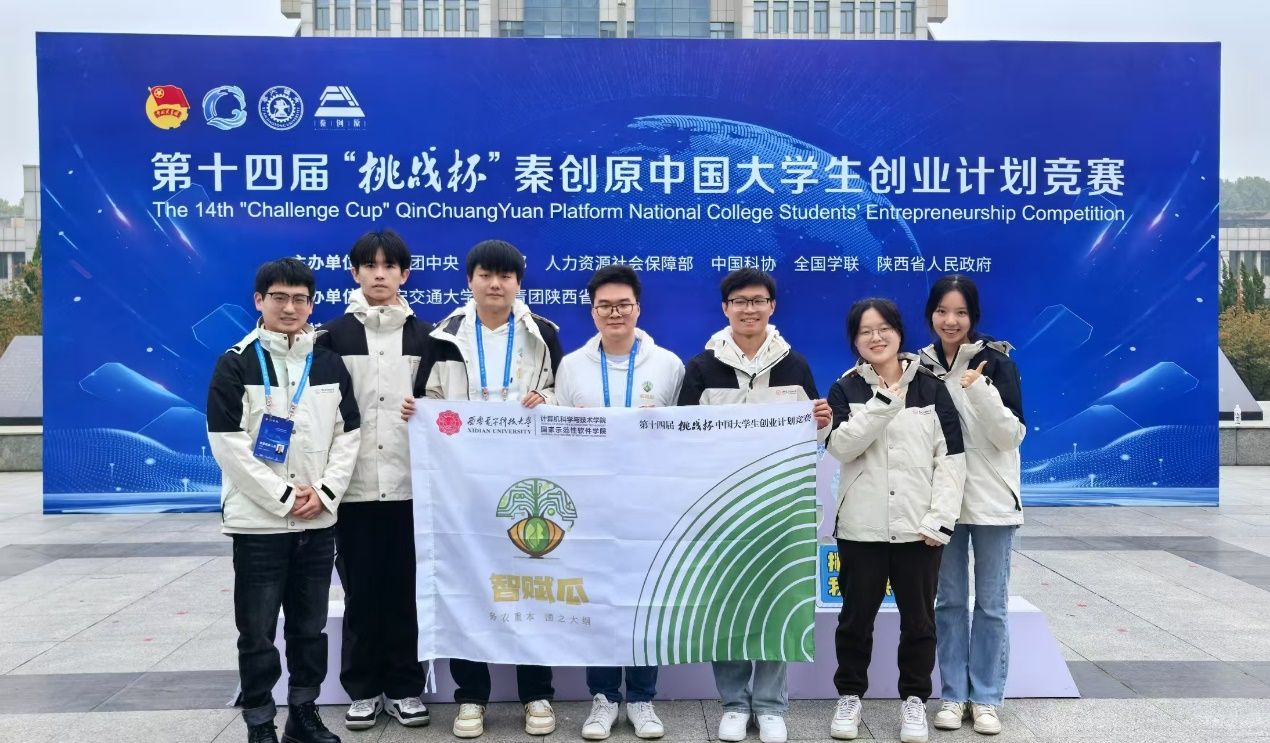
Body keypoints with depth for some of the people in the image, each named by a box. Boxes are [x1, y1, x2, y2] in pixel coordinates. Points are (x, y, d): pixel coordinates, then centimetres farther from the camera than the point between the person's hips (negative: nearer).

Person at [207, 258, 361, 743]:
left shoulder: (330, 364, 7)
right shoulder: (236, 364, -4)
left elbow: (348, 434, 7)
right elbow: (228, 443, -10)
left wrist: (325, 492, -7)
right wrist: (282, 498, -14)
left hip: (318, 521, 4)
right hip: (258, 521, -3)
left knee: (310, 627, 13)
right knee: (257, 632, 4)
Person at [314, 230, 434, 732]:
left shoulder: (424, 336, 8)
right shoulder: (334, 336, 5)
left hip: (410, 484, 1)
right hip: (354, 484, 0)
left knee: (405, 589, 5)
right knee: (361, 590, 6)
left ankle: (405, 687, 18)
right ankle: (364, 689, 20)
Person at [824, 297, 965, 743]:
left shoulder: (931, 388, 2)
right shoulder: (845, 390, 3)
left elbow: (952, 457, -2)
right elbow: (840, 446, -14)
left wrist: (941, 518, -11)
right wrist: (884, 402, -19)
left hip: (918, 527, 0)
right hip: (861, 526, 0)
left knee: (918, 618, 10)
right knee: (856, 617, 11)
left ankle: (914, 699, 27)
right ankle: (849, 695, 28)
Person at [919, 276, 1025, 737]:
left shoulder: (996, 363, -6)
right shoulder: (920, 366, 2)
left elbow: (1012, 436, -12)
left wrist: (980, 391, -23)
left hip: (990, 499, -2)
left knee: (991, 603, 7)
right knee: (949, 601, 10)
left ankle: (986, 698, 19)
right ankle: (953, 695, 21)